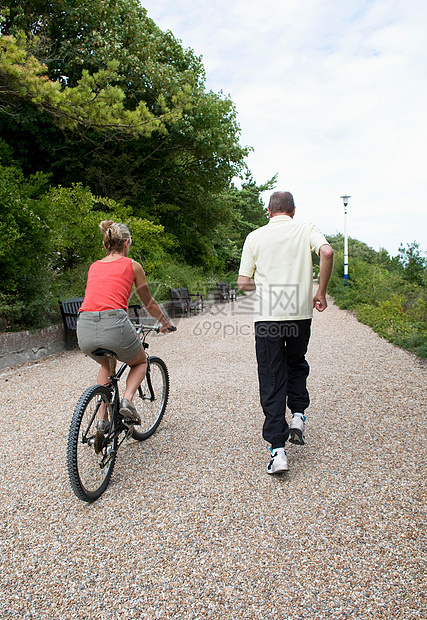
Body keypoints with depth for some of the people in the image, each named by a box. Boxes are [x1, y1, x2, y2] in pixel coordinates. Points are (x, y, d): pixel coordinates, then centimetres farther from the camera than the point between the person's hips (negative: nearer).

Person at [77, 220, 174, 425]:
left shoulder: (94, 266, 22)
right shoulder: (132, 265, 11)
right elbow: (149, 303, 22)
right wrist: (165, 322, 40)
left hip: (85, 330, 4)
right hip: (114, 326, -4)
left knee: (106, 365, 36)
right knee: (141, 362, 28)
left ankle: (102, 417, 25)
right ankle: (127, 399, 1)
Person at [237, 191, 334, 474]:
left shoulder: (255, 236, 6)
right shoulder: (306, 229, 5)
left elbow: (243, 283, 3)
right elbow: (327, 252, -15)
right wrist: (321, 292, -5)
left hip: (267, 317, -1)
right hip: (300, 313, 1)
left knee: (271, 382, 5)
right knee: (297, 363, 28)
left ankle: (278, 450, 4)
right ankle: (298, 416, 19)